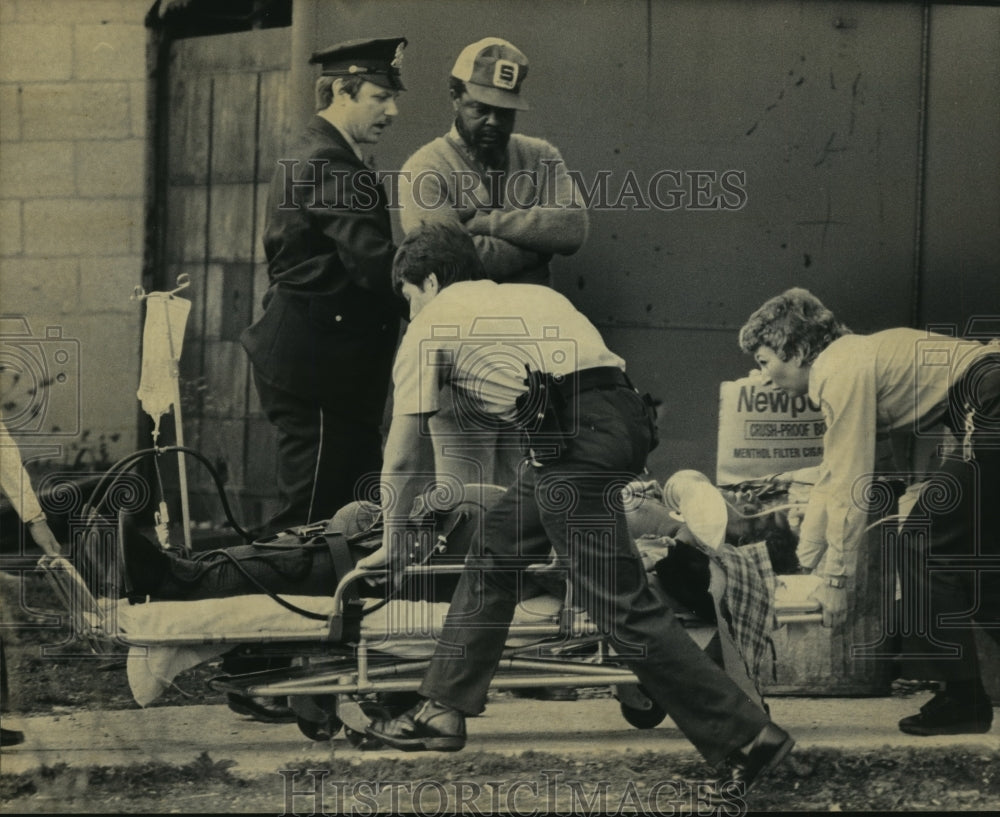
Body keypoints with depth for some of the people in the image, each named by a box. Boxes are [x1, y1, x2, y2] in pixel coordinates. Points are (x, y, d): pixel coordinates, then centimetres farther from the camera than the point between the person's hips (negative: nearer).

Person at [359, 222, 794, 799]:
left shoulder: (433, 323, 14)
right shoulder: (530, 295, 33)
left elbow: (404, 457, 16)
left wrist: (393, 545, 29)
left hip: (574, 436, -8)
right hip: (626, 416, 8)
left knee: (623, 605, -8)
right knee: (494, 553, 20)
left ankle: (747, 736, -12)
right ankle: (443, 711, 27)